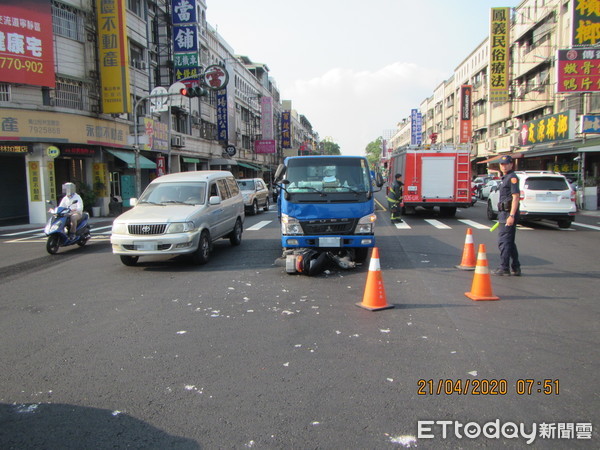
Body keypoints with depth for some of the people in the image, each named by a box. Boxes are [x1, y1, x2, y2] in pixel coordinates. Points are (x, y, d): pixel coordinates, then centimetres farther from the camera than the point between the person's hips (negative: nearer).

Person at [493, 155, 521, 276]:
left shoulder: (512, 177, -11)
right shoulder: (505, 178, 19)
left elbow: (515, 197, -18)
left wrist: (511, 216, -24)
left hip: (509, 213, -10)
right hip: (504, 213, 10)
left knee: (503, 241, -8)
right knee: (510, 242, 14)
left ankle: (504, 268, -3)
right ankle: (515, 268, 19)